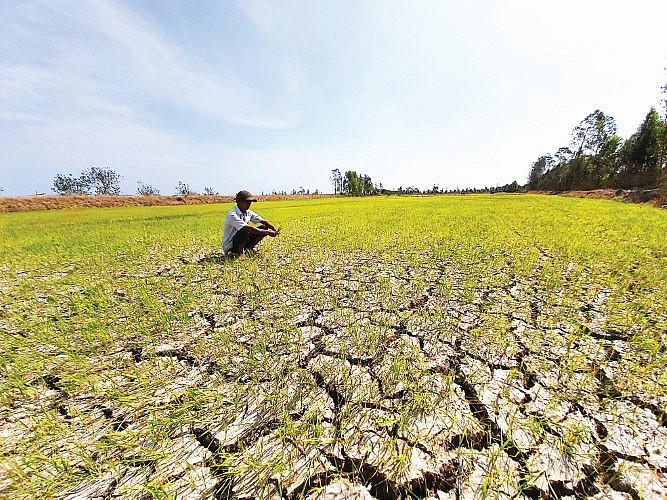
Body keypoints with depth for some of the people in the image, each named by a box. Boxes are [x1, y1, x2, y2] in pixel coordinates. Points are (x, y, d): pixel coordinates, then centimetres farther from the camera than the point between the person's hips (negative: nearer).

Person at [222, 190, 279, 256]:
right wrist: (267, 232, -34)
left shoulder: (248, 213, 1)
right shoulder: (232, 215, -23)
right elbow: (248, 228, -34)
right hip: (229, 246, -7)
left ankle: (249, 248, 3)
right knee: (244, 231, -37)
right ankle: (239, 254, -16)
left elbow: (263, 221, -3)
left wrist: (275, 230, -20)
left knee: (264, 228, -4)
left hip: (241, 241, 7)